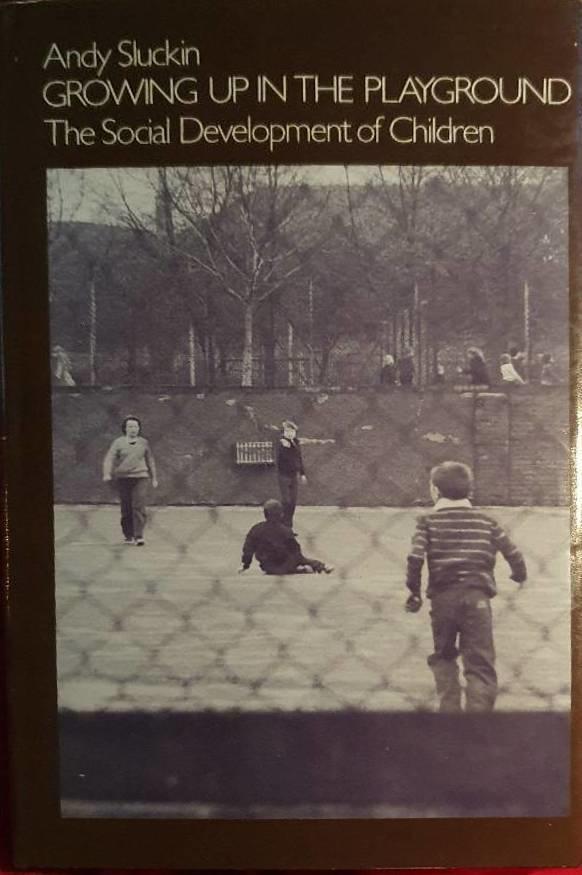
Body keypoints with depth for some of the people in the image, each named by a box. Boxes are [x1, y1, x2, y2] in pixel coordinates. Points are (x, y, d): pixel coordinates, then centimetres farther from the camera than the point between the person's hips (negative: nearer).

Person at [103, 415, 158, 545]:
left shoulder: (143, 443, 9)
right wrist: (107, 473, -20)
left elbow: (150, 460, 18)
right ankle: (128, 536, 18)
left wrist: (154, 478, 21)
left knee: (139, 506, -12)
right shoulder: (118, 442, 4)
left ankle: (138, 536, -13)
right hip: (123, 478, 0)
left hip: (140, 477, 0)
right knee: (126, 509, 5)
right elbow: (109, 458, -3)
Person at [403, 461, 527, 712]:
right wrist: (520, 575, 29)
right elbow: (513, 553, 8)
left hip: (443, 597, 0)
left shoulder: (428, 521, 3)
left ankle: (450, 708, 16)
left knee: (443, 656, 21)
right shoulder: (485, 520, 9)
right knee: (480, 664, 1)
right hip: (477, 596, 0)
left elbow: (415, 558, -9)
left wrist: (414, 591, 3)